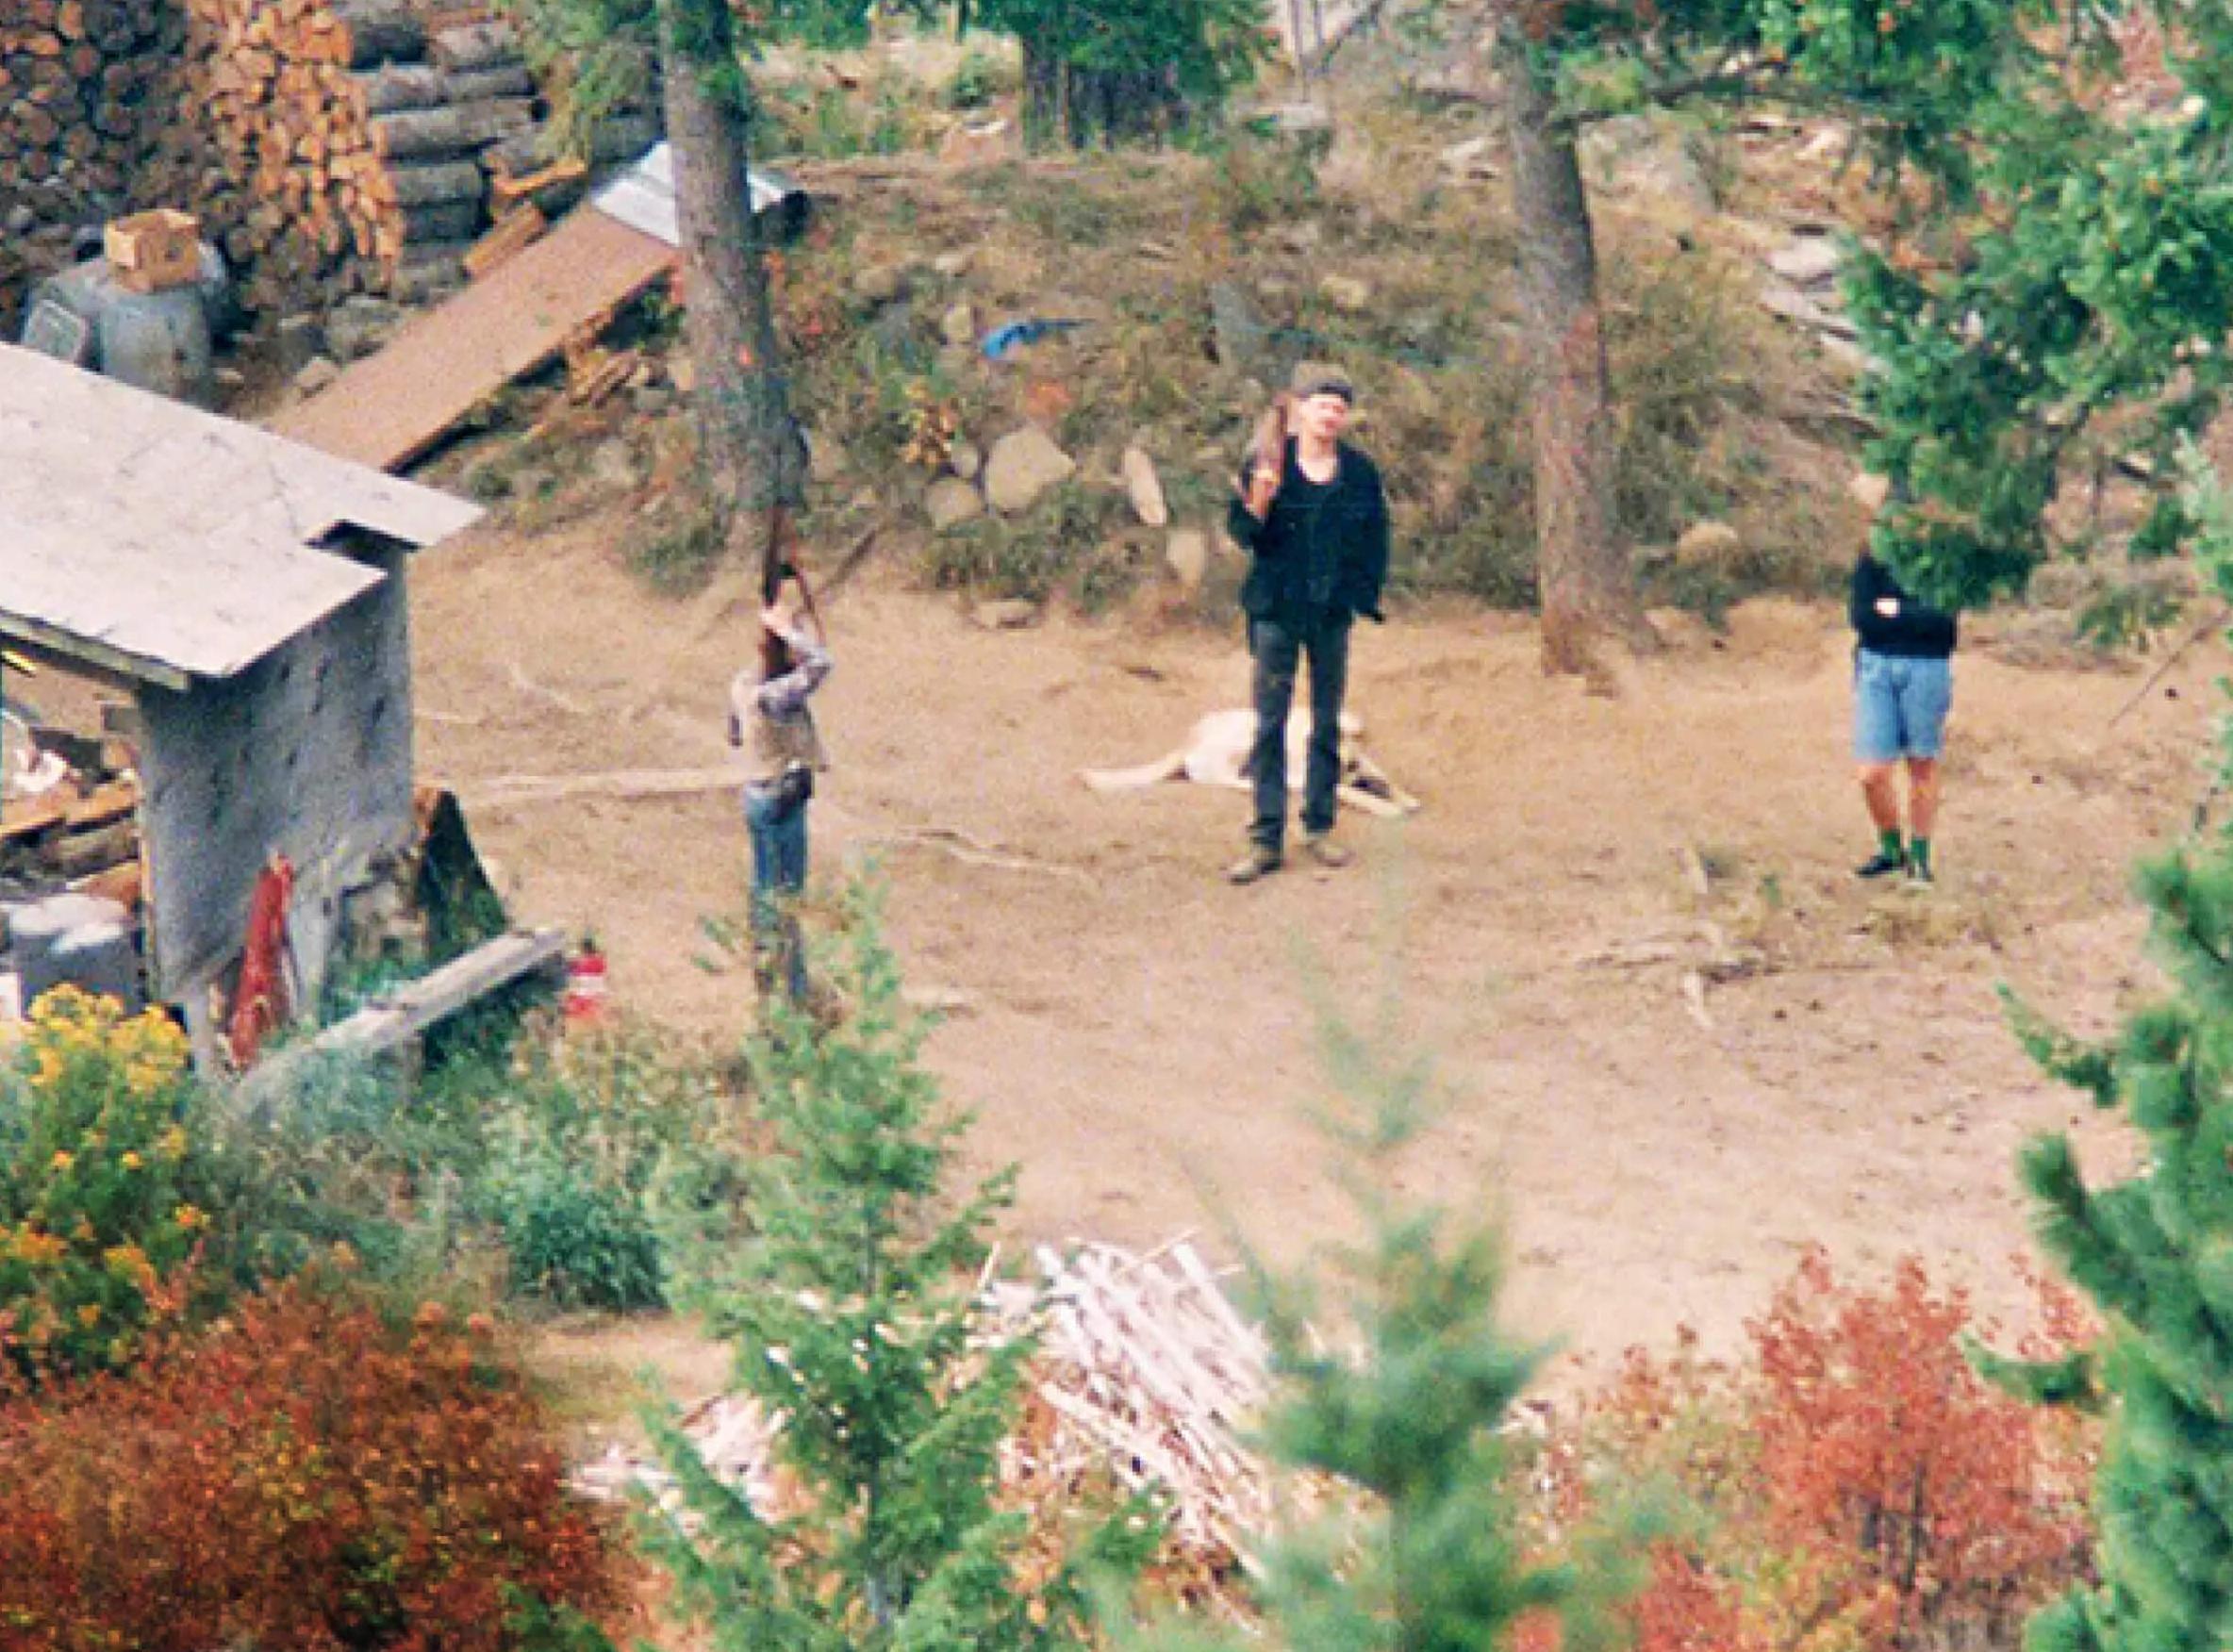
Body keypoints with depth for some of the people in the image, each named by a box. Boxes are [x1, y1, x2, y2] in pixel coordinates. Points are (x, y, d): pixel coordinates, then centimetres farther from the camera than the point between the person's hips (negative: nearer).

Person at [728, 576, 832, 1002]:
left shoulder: (743, 684, 0)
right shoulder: (771, 695, -28)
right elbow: (820, 663, -39)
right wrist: (785, 629, -29)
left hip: (756, 796, 9)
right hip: (781, 800, -9)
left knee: (765, 890, 20)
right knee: (786, 896, 0)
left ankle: (765, 975, 32)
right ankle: (794, 988, 6)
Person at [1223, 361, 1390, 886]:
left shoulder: (1360, 473, 3)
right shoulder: (1267, 464, -3)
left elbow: (1374, 542, 10)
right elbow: (1241, 533, -2)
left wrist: (1366, 594, 1)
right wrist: (1258, 503, -22)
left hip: (1332, 611, 2)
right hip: (1276, 609, -2)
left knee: (1327, 722, 8)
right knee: (1270, 721, -3)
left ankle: (1319, 827, 18)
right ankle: (1266, 838, -2)